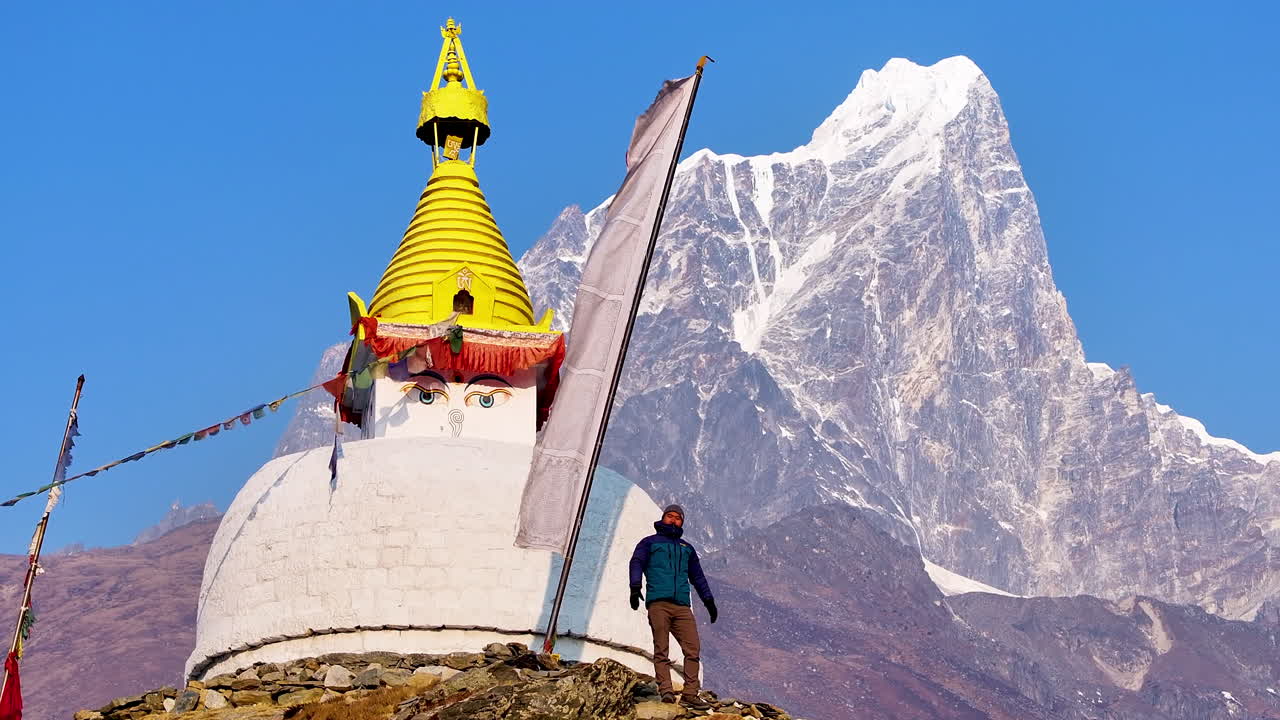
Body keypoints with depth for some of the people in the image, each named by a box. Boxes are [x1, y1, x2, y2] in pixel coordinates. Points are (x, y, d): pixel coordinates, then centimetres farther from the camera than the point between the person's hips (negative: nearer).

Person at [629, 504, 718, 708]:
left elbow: (698, 576, 34)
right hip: (658, 602, -3)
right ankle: (666, 691, -15)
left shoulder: (687, 548, 29)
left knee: (693, 649, -10)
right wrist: (635, 588, -15)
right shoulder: (650, 543, 17)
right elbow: (637, 563, 2)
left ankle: (690, 694, -11)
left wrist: (709, 601, 25)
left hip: (682, 606, 3)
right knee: (661, 650, -10)